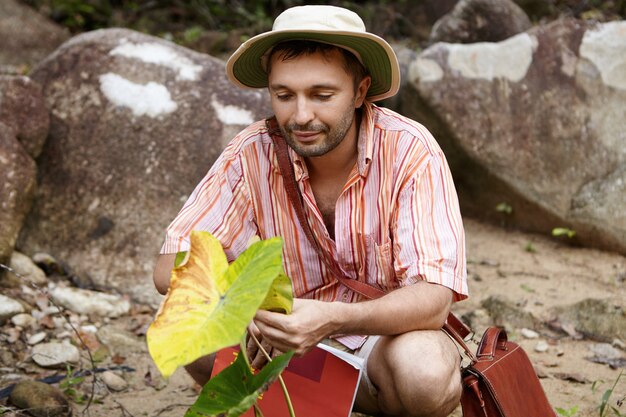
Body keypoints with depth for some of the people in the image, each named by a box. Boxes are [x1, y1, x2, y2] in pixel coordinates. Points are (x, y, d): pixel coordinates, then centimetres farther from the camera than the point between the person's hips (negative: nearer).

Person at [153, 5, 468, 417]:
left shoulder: (410, 151, -21)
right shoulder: (252, 154, -13)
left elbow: (433, 298, -28)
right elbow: (170, 268, -16)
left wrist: (333, 319, -47)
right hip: (292, 337, 2)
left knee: (426, 374, -36)